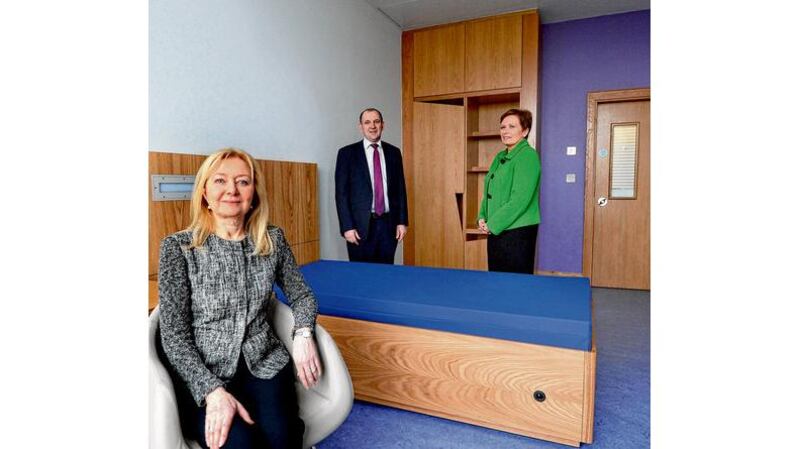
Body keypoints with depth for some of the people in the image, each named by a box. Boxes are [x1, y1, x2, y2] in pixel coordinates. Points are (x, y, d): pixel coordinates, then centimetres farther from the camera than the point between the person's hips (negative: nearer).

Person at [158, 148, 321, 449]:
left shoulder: (273, 240, 2)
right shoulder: (177, 247, -6)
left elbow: (301, 295, 13)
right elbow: (174, 336, -8)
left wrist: (303, 334, -9)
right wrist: (213, 390, -20)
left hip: (264, 362, 2)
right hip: (203, 373, -2)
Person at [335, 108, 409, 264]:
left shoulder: (394, 152, 9)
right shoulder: (347, 153, -1)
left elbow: (400, 188, 10)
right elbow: (341, 193, -4)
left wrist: (402, 221, 4)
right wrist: (347, 227, -10)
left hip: (388, 223, 3)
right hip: (361, 224, -2)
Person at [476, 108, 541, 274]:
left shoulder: (528, 155, -11)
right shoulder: (500, 157, 14)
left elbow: (520, 199, -19)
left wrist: (493, 224, -16)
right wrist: (482, 217, 3)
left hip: (518, 231, -8)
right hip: (495, 230, 8)